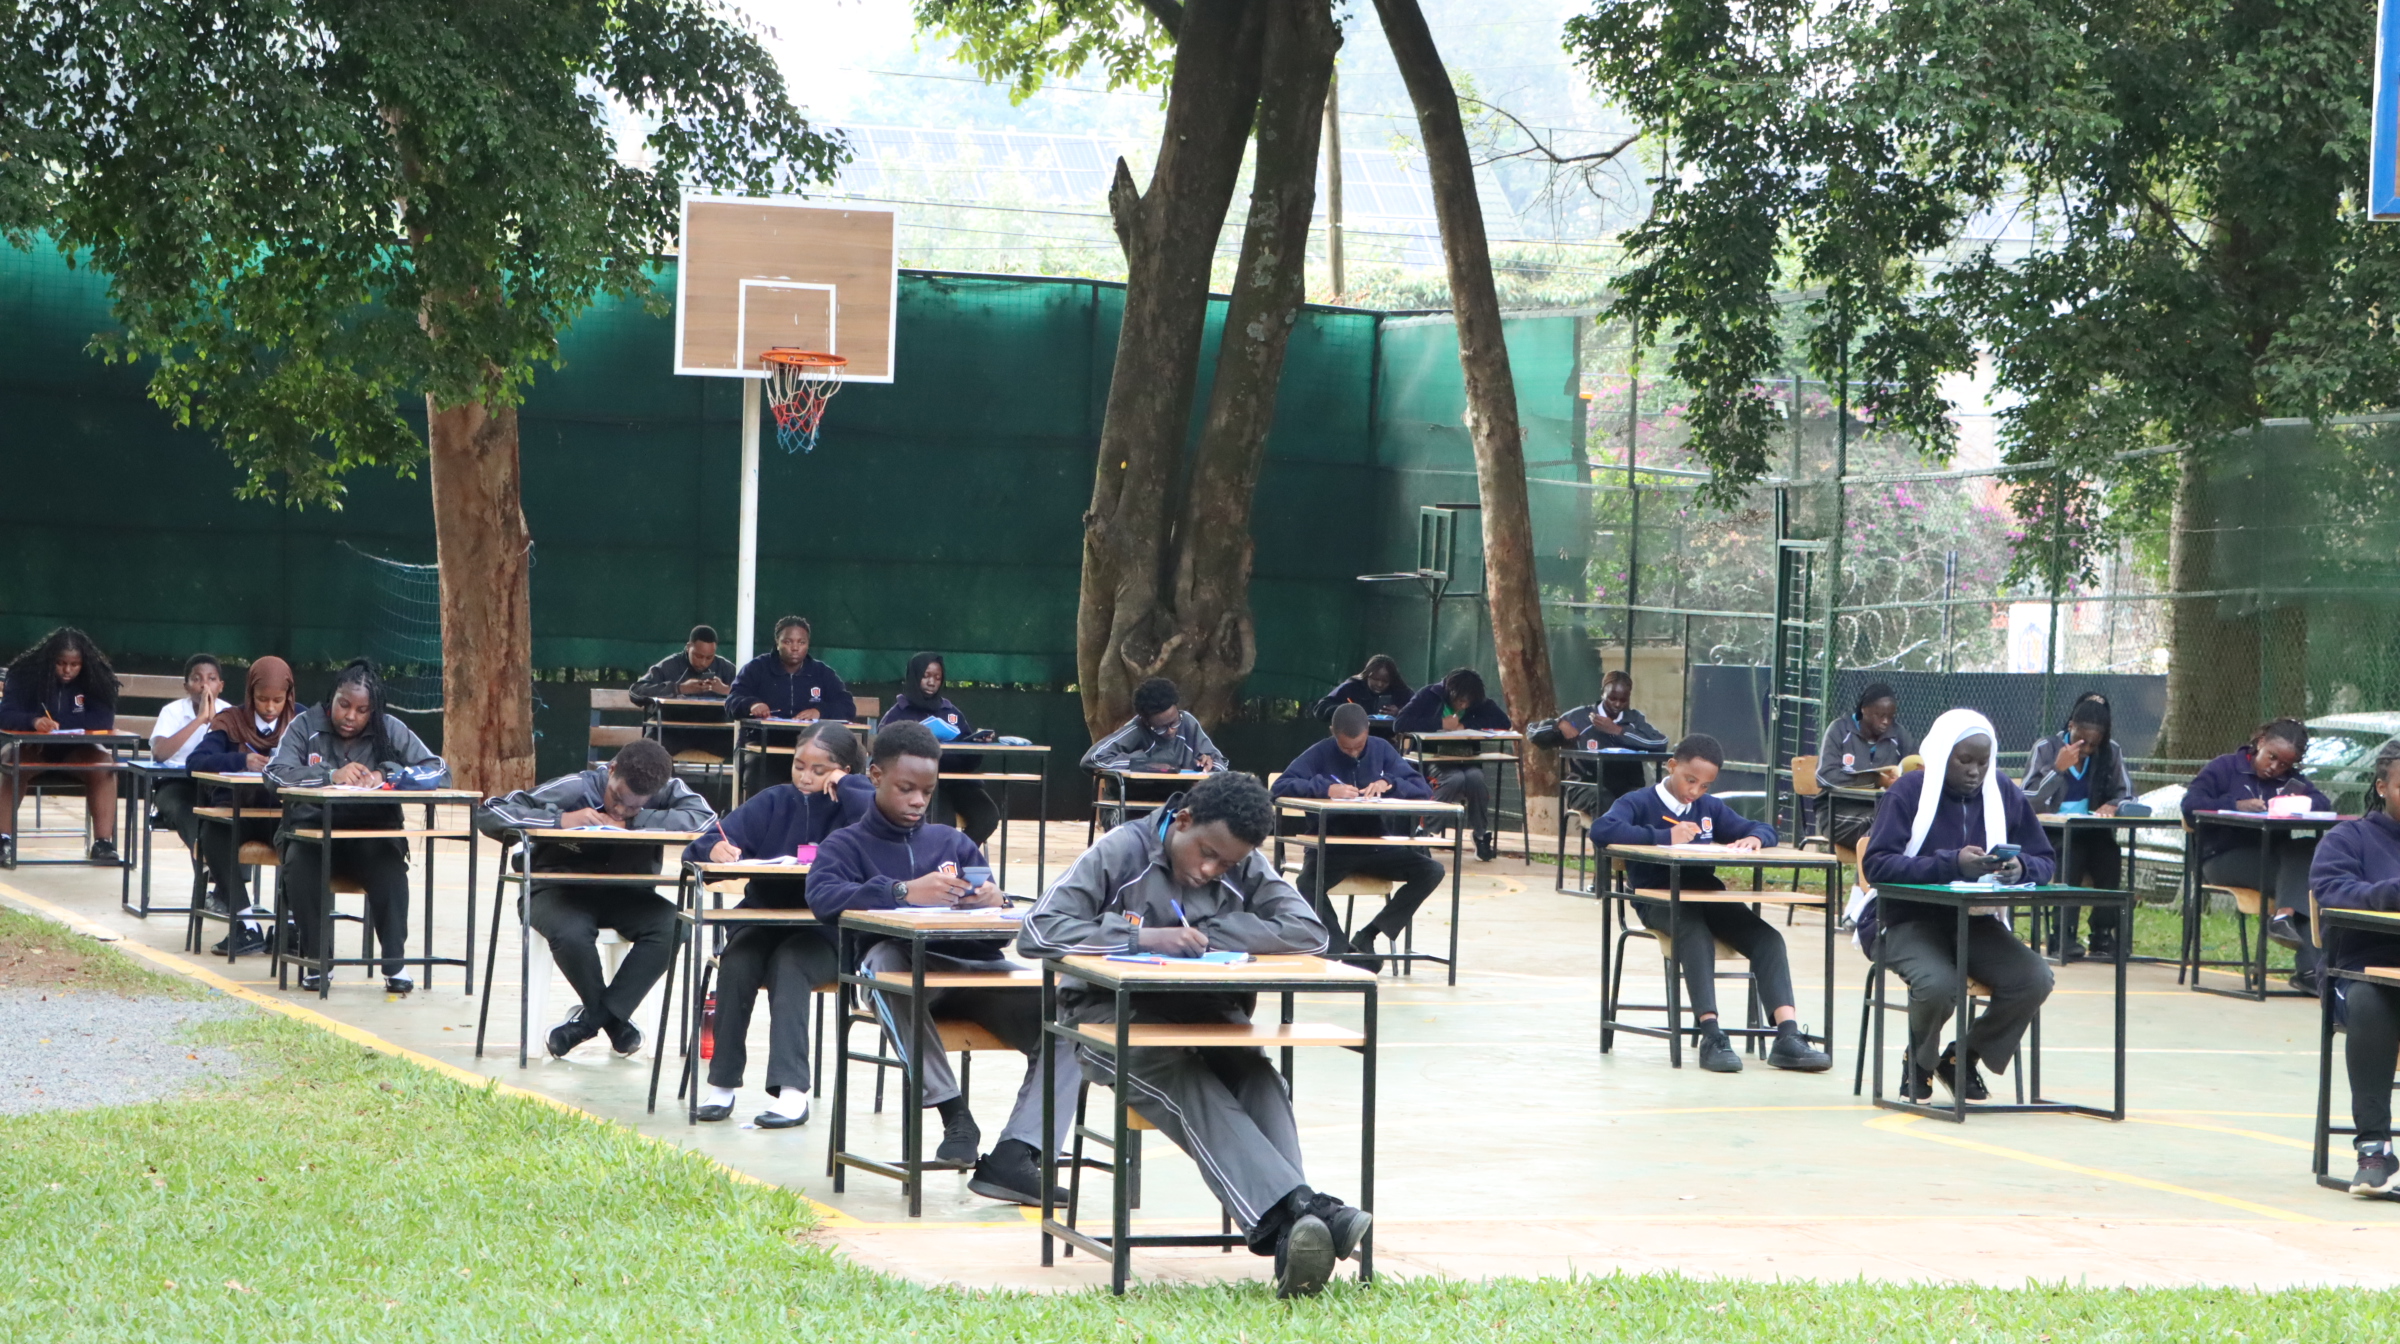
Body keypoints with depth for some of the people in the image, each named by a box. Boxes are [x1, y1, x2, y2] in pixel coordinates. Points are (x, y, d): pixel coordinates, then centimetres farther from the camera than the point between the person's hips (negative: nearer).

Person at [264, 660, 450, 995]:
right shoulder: (306, 725, 1)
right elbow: (274, 774, -13)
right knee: (300, 863, -33)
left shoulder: (390, 730, 4)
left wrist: (385, 775, -21)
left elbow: (439, 772, -5)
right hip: (313, 829, 0)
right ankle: (315, 958, -17)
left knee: (389, 864, -32)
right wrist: (331, 775, -26)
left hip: (372, 832, 0)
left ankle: (395, 962, -23)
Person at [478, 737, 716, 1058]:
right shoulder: (574, 789, -15)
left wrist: (631, 822, -26)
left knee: (673, 926, -29)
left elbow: (704, 819, -27)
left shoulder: (667, 791, -6)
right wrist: (561, 820, -32)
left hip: (625, 895, 3)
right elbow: (488, 814, -20)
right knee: (572, 934, -38)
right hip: (561, 890, -3)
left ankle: (592, 1019, -14)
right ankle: (614, 1021, -8)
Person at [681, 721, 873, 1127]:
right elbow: (704, 845, -1)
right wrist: (718, 850, -24)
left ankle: (792, 1091, -37)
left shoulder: (852, 807, -1)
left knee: (788, 965, -33)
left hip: (825, 932, -3)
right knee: (736, 963, -28)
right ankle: (722, 1085, -21)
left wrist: (849, 786, -13)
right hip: (764, 921, 3)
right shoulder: (775, 802, 7)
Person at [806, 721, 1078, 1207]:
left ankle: (1011, 1157, -30)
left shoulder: (953, 843, 27)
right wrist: (904, 891, -22)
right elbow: (822, 894, -8)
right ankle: (952, 1109, -31)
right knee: (885, 958, -41)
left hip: (974, 970, 4)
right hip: (908, 969, -3)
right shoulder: (847, 844, 15)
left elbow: (987, 897, 16)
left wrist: (994, 899, -12)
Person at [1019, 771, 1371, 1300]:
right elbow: (1038, 932, -14)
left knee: (1258, 1076, -29)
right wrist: (1142, 937, -23)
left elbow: (1309, 932, -8)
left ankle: (1289, 1233, -48)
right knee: (1183, 1080, -34)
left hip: (1204, 1015, 4)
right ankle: (1298, 1209, -52)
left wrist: (1207, 934, -15)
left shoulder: (1247, 869, 6)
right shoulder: (1120, 853, -6)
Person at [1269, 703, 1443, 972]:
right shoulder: (1320, 754, -4)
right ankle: (1341, 948, -25)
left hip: (1377, 847, 4)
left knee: (1432, 871, -18)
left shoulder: (1382, 750, 5)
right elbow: (1280, 787, -14)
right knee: (1307, 883, -36)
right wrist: (1325, 787, -28)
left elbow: (1424, 789, 0)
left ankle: (1367, 936, -10)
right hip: (1330, 847, -4)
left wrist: (1390, 783, -20)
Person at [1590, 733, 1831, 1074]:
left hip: (1706, 895, 6)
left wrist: (1754, 839, 0)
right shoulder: (1639, 803, 2)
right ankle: (1711, 1036, -45)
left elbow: (1764, 829, 27)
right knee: (1696, 933, -39)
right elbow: (1601, 829, -17)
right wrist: (1664, 837, -21)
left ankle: (1788, 1037, -29)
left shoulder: (1711, 809, 21)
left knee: (1767, 938, -19)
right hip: (1658, 901, -6)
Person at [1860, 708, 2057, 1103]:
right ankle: (1919, 1063, 0)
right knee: (1938, 983, -36)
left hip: (1975, 922, 5)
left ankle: (1964, 1057, 4)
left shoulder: (2005, 793, 7)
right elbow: (1876, 864, -19)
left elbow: (2046, 862, 6)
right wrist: (1951, 864, -30)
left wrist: (2021, 868, -19)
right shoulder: (1908, 792, -7)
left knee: (2035, 979, -22)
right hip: (1909, 919, -5)